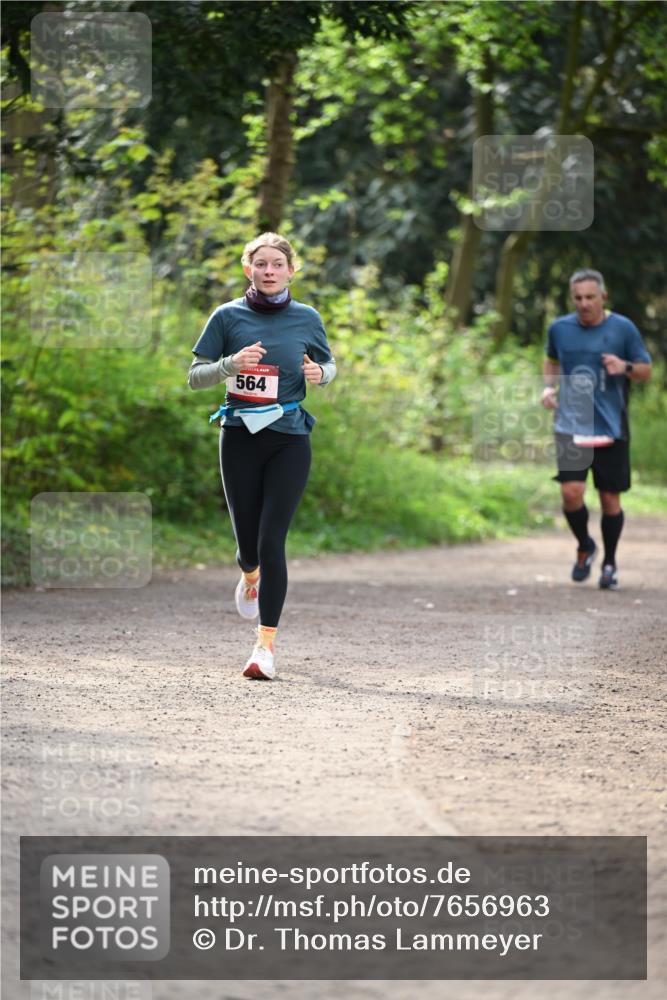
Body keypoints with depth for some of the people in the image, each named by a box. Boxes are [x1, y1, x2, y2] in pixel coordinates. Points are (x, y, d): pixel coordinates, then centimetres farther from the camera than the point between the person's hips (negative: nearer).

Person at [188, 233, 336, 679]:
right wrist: (231, 364, -17)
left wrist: (319, 373, -6)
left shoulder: (307, 318, 3)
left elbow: (329, 364, 18)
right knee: (248, 540, 6)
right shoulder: (228, 316, 0)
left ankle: (267, 643, -7)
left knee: (272, 540, -10)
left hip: (289, 440, -1)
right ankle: (252, 576, 45)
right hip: (241, 437, 1)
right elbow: (195, 377, 3)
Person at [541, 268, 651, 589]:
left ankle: (609, 562, 25)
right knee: (571, 492, -14)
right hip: (570, 426, 1)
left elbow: (646, 371, 5)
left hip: (610, 428, -1)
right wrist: (548, 386, 6)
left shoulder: (623, 328, -2)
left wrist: (625, 367, -16)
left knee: (610, 499, 4)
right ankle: (584, 547, 15)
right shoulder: (559, 328, 3)